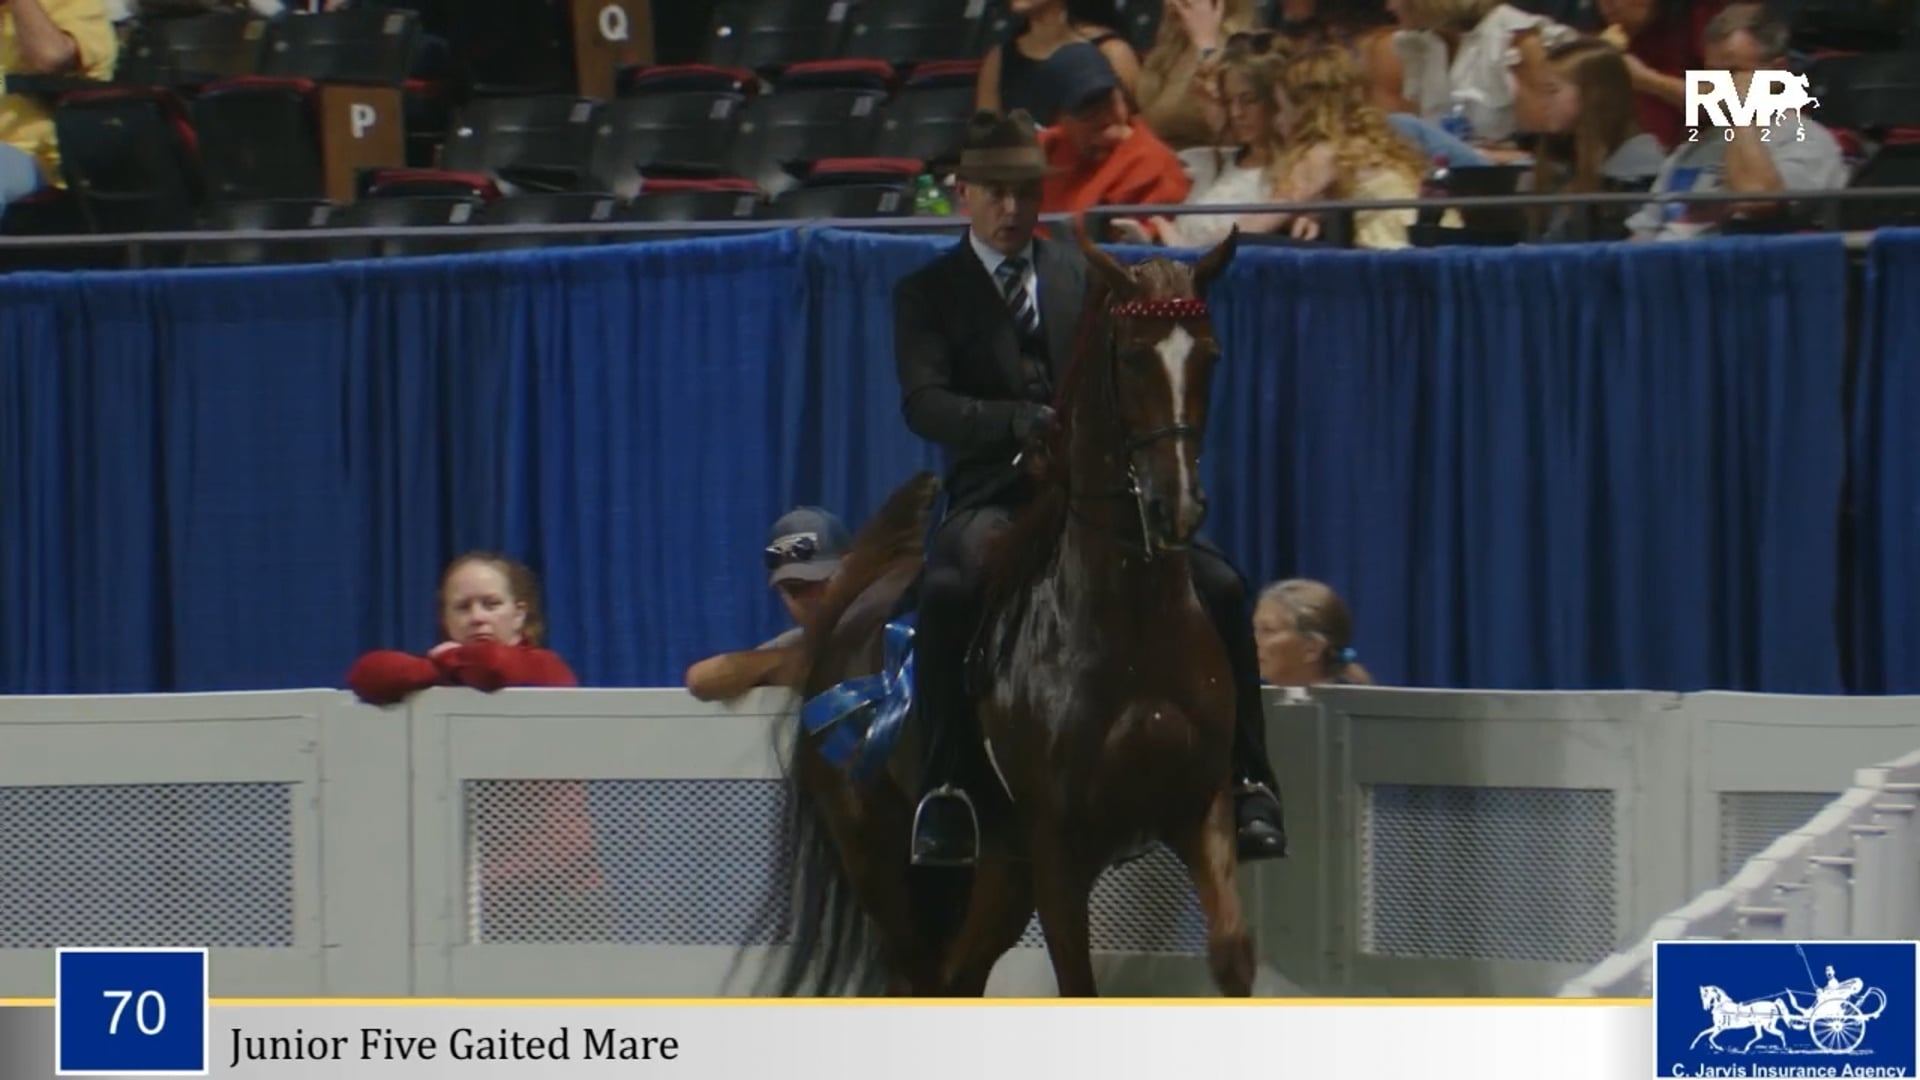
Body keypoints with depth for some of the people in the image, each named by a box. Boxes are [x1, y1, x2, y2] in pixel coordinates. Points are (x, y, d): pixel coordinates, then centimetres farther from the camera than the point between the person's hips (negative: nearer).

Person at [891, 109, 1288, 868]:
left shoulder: (1084, 277, 18)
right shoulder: (928, 293, 9)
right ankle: (947, 790, -27)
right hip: (994, 499, -3)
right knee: (948, 593, -36)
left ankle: (1247, 784, -11)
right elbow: (923, 403, -8)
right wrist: (1025, 422, -25)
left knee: (1219, 587, -19)